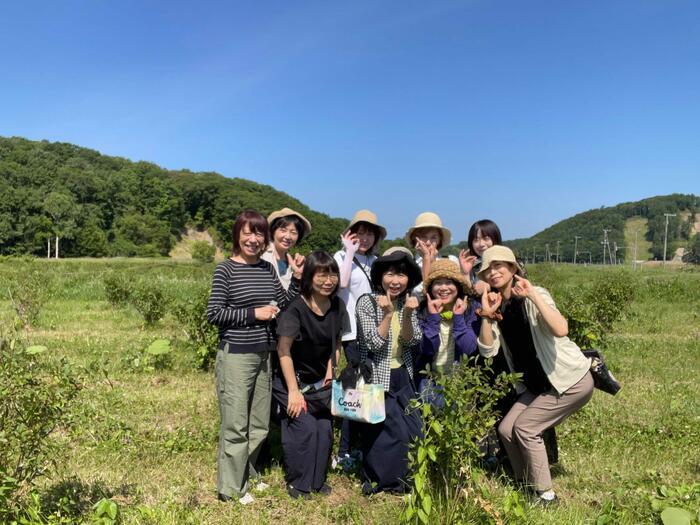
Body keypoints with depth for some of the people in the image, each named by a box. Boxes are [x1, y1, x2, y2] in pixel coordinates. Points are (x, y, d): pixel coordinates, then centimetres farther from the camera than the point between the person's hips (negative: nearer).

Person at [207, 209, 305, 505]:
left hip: (264, 355, 6)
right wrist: (253, 314, -14)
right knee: (236, 425, 1)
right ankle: (230, 488, 16)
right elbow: (213, 313, -12)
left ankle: (246, 474, 34)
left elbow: (283, 305, 12)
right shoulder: (226, 270, -8)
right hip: (235, 355, -6)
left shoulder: (268, 268, 8)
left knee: (259, 424, 15)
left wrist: (297, 279, -1)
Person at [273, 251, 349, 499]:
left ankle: (317, 479, 26)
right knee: (304, 428, -10)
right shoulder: (296, 309, -23)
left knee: (325, 429, 5)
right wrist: (293, 391, -21)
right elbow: (283, 350, -21)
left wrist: (330, 372, -1)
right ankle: (297, 483, 12)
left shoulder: (337, 306, -5)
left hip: (320, 382, 5)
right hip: (292, 379, -5)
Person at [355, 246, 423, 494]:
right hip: (376, 379, -5)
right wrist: (388, 314, -28)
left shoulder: (408, 302, 3)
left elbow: (411, 342, -6)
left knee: (411, 430, 6)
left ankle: (398, 478, 26)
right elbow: (375, 344, -17)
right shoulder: (367, 302, -12)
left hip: (402, 378, 5)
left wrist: (408, 315, -22)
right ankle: (382, 481, 18)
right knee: (390, 432, -4)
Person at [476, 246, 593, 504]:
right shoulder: (499, 307, 1)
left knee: (525, 427, -10)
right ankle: (525, 484, 24)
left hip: (572, 381, -7)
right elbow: (487, 350, -9)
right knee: (506, 429, 2)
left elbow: (561, 330, -36)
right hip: (538, 384, 7)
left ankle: (545, 494, 7)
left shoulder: (533, 297, -18)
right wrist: (487, 315, -19)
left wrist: (532, 295, -36)